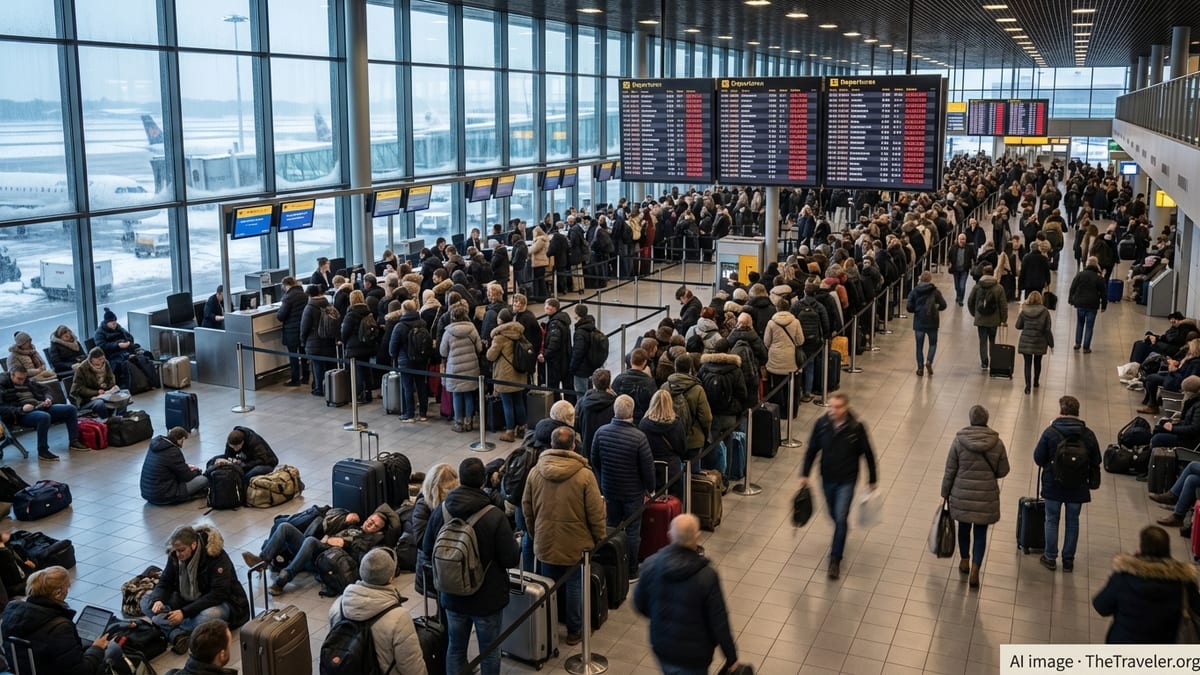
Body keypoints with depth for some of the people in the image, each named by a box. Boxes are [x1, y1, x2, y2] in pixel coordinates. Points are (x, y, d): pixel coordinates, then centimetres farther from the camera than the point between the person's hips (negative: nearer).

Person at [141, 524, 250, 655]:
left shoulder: (217, 557, -24)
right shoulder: (175, 555, -6)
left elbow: (217, 595, -28)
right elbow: (165, 582, 1)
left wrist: (184, 612, -34)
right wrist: (158, 600, -23)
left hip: (220, 603, -6)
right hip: (187, 600, 7)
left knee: (208, 616, -42)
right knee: (146, 600, -12)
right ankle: (178, 634, -32)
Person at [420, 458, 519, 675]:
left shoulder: (440, 512, -12)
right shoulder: (495, 517, -25)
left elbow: (428, 553, 1)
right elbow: (511, 559, -18)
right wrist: (516, 545, 3)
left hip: (452, 597, 3)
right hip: (488, 598, -3)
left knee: (455, 648, 20)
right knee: (490, 651, 15)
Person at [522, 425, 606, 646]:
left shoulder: (535, 472, -7)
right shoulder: (584, 475, -18)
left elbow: (526, 508, 5)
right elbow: (596, 513, -12)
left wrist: (534, 534, 19)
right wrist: (599, 538, 3)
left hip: (545, 543, 3)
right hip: (576, 544, -3)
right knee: (575, 586, 13)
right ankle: (574, 631, 24)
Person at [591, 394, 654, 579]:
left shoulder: (601, 432, -11)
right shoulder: (639, 437, -24)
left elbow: (594, 460, 3)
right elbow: (647, 467, -16)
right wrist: (650, 489, 1)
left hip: (609, 489, 4)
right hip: (633, 492, -4)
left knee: (612, 528, 19)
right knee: (632, 531, 10)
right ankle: (630, 572, 19)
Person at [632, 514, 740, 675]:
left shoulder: (651, 564, -14)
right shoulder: (706, 575, -25)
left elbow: (639, 604, 2)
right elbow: (719, 622, -17)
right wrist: (732, 658, -3)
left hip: (661, 645, 5)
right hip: (694, 654, -5)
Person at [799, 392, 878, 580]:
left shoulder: (856, 428, -17)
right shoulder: (821, 424, -10)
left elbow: (868, 454, -5)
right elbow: (812, 450, 3)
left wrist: (872, 479, 3)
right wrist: (805, 474, 4)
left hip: (847, 480, -4)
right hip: (827, 478, 4)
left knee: (841, 519, -9)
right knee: (834, 515, 20)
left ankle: (835, 560, 1)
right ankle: (842, 533, 53)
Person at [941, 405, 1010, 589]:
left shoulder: (959, 440, -11)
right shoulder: (997, 442, -8)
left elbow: (950, 471, -6)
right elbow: (1003, 471, 0)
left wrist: (945, 494, 4)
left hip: (962, 495, 0)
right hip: (986, 497, 0)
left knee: (964, 528, 21)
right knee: (980, 533, 9)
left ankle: (965, 562, 38)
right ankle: (975, 570, -1)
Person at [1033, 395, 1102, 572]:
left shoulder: (1050, 432, -15)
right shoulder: (1088, 434, -8)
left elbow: (1038, 458, -10)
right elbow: (1096, 461, -1)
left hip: (1053, 485, -2)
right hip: (1078, 487, 2)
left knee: (1052, 520, 12)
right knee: (1072, 522, 14)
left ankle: (1050, 558, 18)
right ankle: (1068, 560, 21)